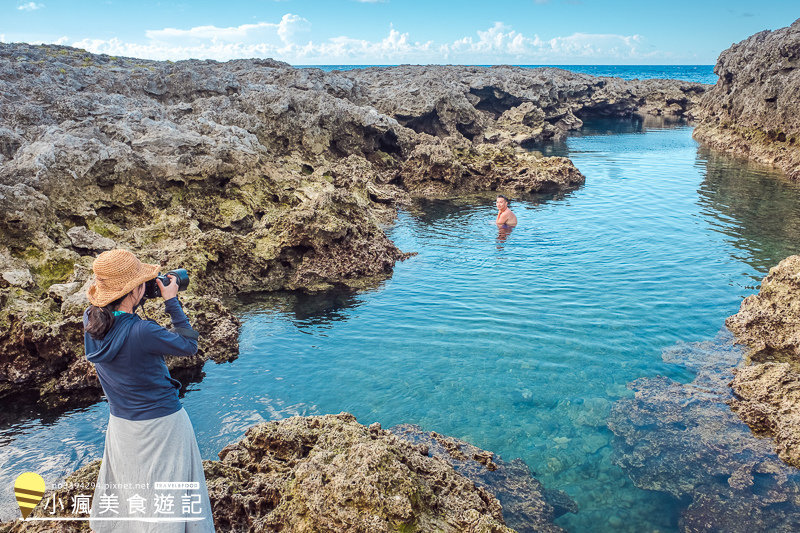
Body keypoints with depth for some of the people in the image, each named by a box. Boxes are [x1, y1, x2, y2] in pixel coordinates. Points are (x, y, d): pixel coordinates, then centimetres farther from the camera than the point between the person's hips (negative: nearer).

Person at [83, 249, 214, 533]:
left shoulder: (90, 321, -11)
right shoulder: (142, 332, -31)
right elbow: (189, 346, -16)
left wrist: (139, 299, 0)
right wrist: (172, 302, -13)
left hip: (120, 423, 7)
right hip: (161, 422, -7)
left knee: (125, 486, 29)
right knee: (166, 494, 12)